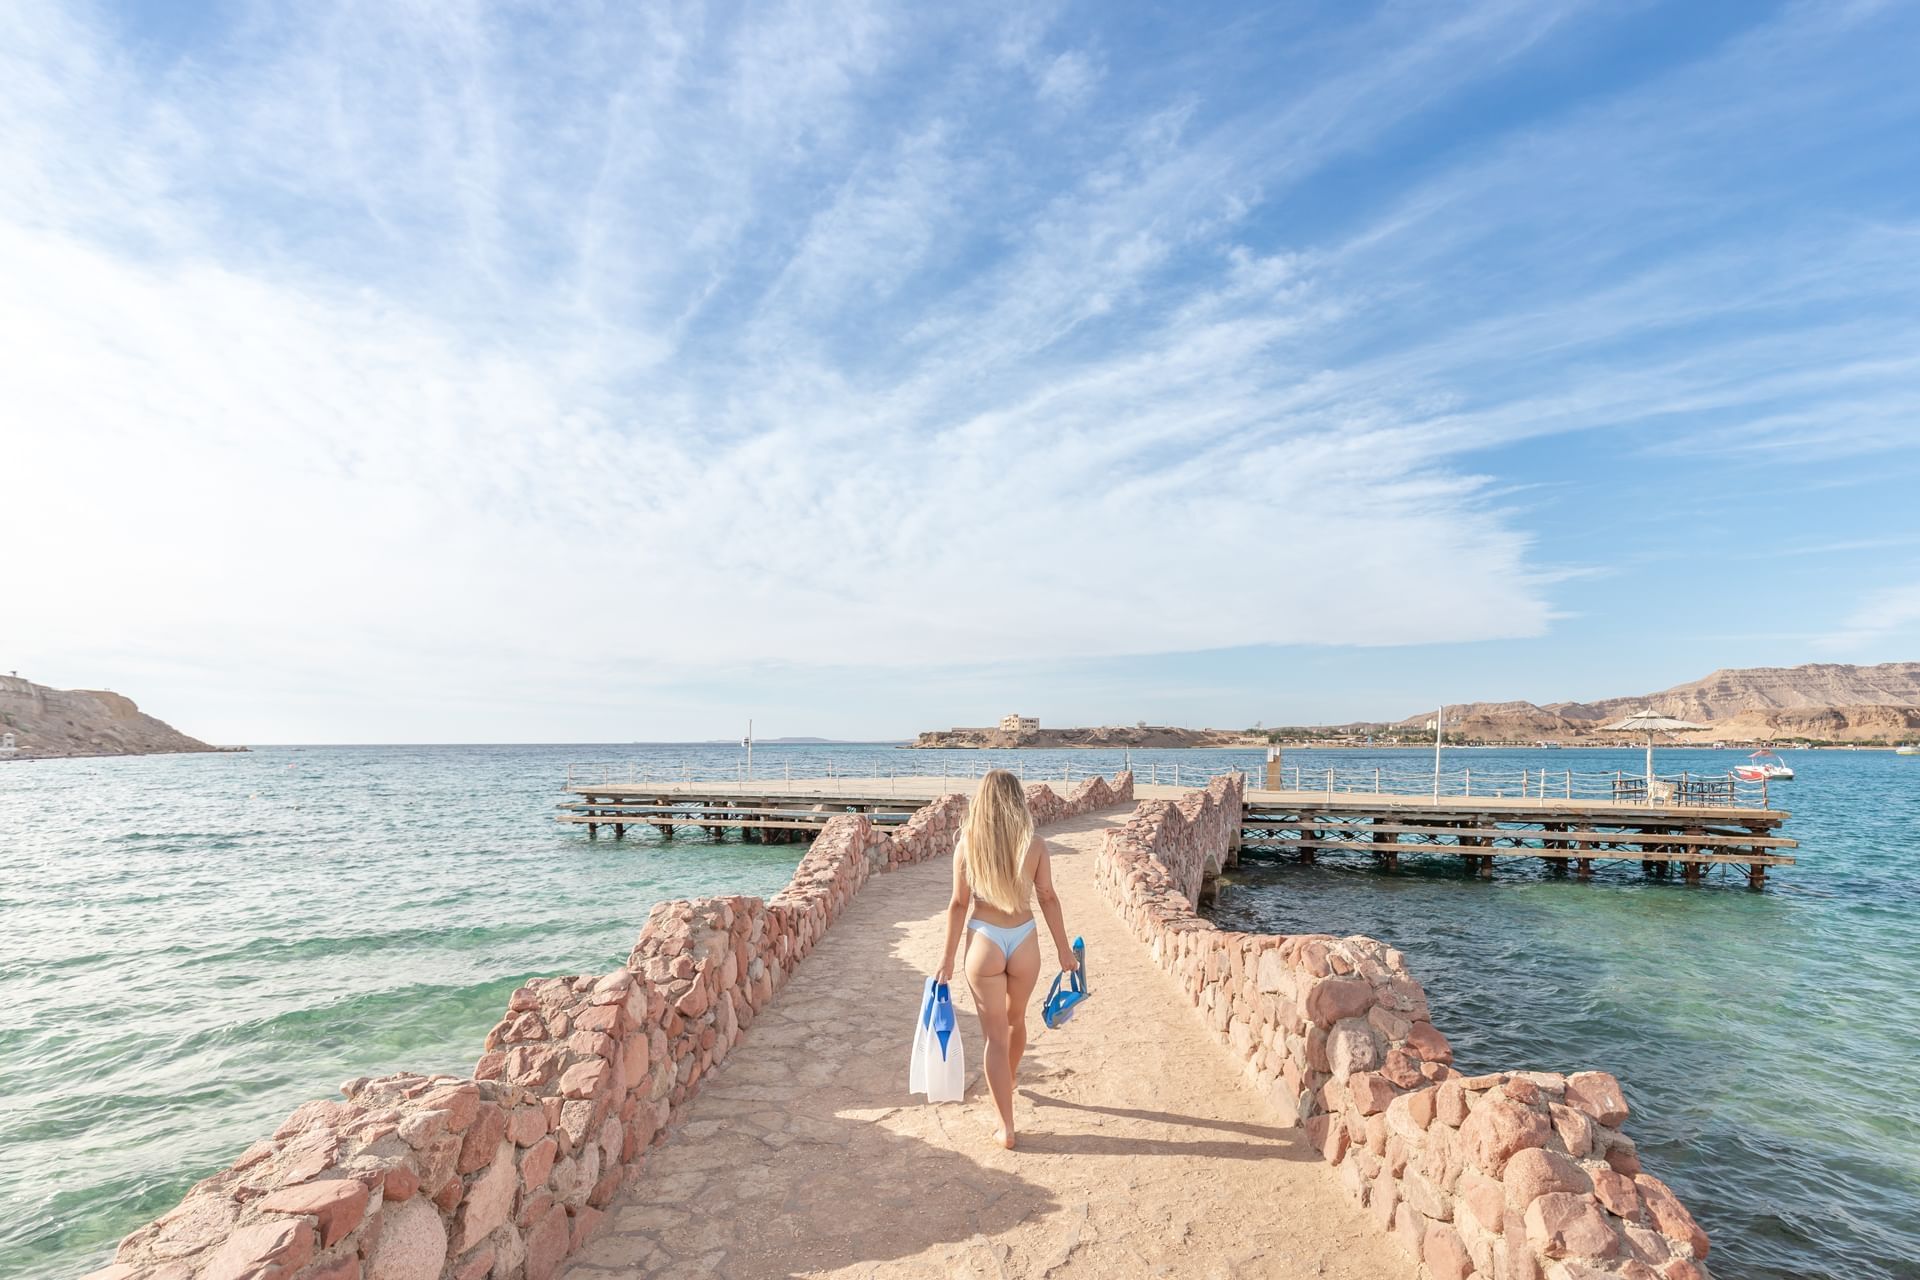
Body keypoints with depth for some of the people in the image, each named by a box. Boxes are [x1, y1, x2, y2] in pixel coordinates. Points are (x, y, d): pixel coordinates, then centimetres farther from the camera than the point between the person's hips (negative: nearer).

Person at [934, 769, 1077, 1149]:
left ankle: (1006, 1128, 12)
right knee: (1015, 1020, 26)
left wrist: (948, 956, 3)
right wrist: (1064, 947, 10)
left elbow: (959, 904, -6)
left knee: (995, 1036, 9)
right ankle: (1007, 1084, 51)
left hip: (985, 942, -2)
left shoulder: (967, 845, -11)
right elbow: (1048, 898, -2)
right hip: (1025, 942, 2)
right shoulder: (1035, 845, -8)